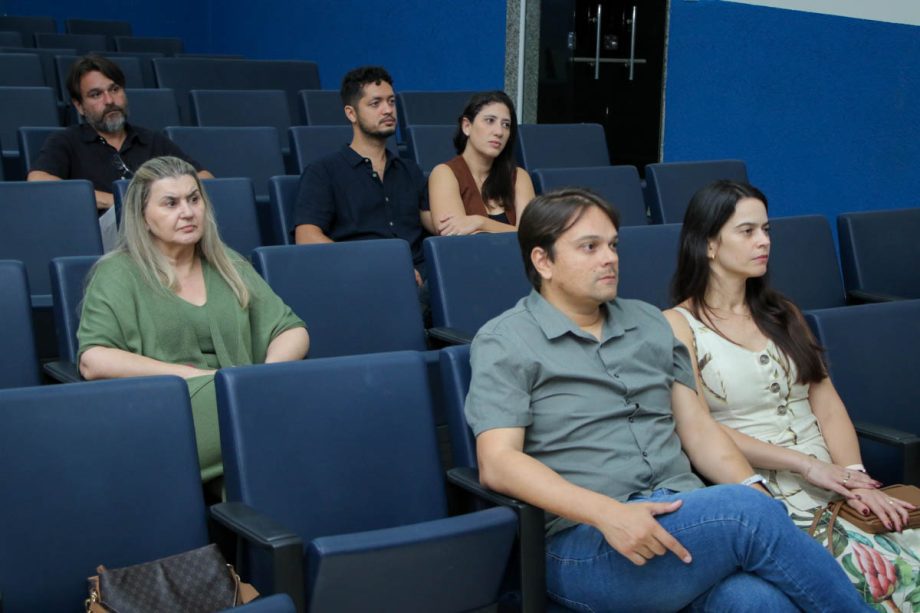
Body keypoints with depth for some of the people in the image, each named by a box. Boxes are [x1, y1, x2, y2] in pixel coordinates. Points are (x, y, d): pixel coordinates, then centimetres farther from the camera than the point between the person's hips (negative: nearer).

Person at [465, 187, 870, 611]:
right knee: (745, 512, -27)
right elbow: (497, 463, -10)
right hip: (585, 544, -4)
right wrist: (608, 512, -23)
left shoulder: (649, 322, 20)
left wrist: (756, 491, -2)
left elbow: (697, 428, 18)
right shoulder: (504, 342, 2)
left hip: (687, 519, 5)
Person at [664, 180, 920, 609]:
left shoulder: (781, 313, 19)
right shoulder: (678, 326, 1)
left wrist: (855, 475, -7)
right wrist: (806, 464, -13)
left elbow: (827, 405, 11)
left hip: (833, 490, 6)